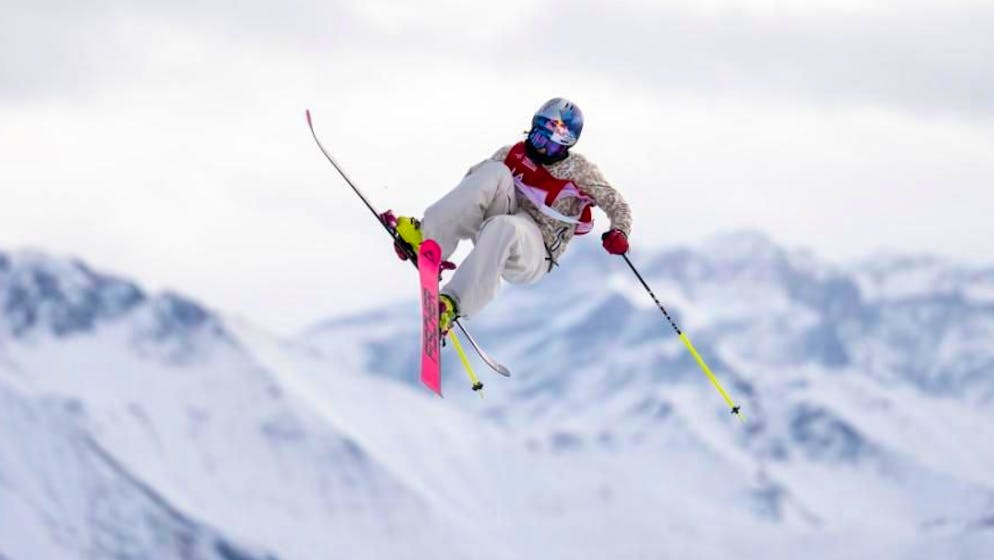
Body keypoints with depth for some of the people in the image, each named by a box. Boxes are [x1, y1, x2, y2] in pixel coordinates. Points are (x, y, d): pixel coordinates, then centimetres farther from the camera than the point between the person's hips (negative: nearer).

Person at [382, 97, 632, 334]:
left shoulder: (578, 171, 2)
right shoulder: (516, 154, 10)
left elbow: (617, 206, 8)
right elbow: (476, 177, 19)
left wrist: (619, 233, -13)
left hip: (534, 254, -4)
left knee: (502, 228, -41)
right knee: (496, 173, -21)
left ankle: (451, 306, -48)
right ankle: (428, 239, -32)